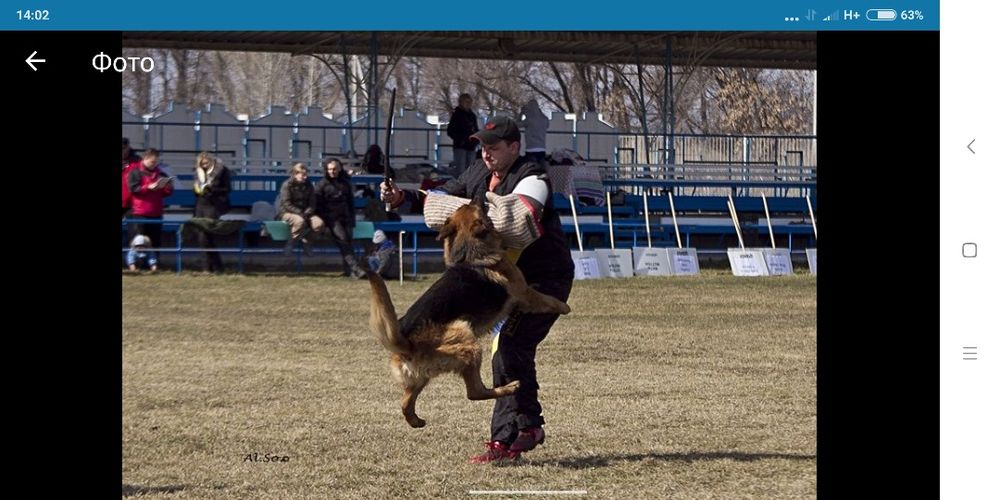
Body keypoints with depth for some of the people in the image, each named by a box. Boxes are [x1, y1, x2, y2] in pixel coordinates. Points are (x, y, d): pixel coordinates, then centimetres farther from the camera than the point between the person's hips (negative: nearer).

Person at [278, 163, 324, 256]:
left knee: (319, 223, -24)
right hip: (288, 213, -5)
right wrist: (300, 213, -23)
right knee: (300, 221, -39)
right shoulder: (287, 185, -9)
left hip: (305, 213, 5)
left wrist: (305, 213, -16)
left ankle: (306, 240, -1)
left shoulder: (309, 186, 5)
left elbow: (312, 204, 4)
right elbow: (286, 204, -15)